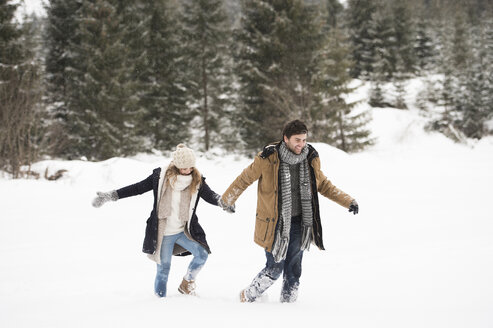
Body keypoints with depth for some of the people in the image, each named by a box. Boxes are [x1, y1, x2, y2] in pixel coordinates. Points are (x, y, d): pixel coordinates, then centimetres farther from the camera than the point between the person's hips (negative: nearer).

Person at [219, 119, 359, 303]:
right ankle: (248, 296, 18)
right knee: (275, 269, -4)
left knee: (293, 268, 7)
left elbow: (323, 185, 16)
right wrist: (227, 200, 14)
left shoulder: (310, 159, 0)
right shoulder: (268, 159, -14)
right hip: (274, 224, -4)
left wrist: (348, 201, 8)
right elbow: (245, 179, 2)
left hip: (298, 223, 4)